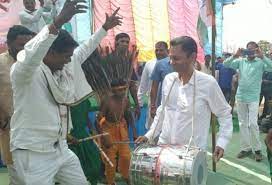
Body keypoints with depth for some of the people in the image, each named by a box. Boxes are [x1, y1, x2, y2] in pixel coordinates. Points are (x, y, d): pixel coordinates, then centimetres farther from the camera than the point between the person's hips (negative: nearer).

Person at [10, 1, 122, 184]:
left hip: (60, 147, 8)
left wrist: (105, 28, 24)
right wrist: (58, 22, -52)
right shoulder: (23, 71, -19)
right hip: (33, 153, -8)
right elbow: (29, 54, -43)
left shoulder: (61, 66, 4)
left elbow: (82, 51, 20)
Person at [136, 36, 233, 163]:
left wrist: (221, 143, -12)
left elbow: (224, 114, -2)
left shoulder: (208, 83, -13)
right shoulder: (168, 79, 0)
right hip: (164, 146, 4)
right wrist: (149, 135, 9)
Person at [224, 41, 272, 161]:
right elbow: (226, 64, -2)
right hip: (240, 96, 3)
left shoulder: (261, 62, -2)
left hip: (253, 98, -3)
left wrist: (262, 57, -26)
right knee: (242, 124, 9)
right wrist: (235, 56, -17)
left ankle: (257, 149, 7)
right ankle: (246, 148, 19)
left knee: (253, 123, -9)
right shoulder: (241, 61, 5)